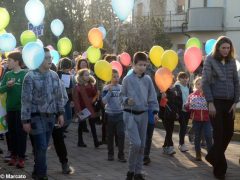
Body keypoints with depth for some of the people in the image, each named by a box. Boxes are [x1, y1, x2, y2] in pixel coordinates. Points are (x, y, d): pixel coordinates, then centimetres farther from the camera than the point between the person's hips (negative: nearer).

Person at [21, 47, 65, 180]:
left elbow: (59, 96, 13)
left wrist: (60, 113, 8)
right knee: (41, 147, -8)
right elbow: (26, 100, -11)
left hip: (51, 116, 5)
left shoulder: (54, 75, 5)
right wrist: (25, 120, -13)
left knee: (43, 147, 10)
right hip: (37, 116, -5)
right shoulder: (30, 77, -11)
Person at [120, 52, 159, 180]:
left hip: (143, 114, 4)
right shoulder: (127, 79, -6)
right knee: (136, 143, -14)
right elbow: (122, 96, -1)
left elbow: (152, 97, 7)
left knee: (142, 145, 7)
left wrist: (155, 111, -1)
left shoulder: (147, 80, 3)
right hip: (130, 114, -4)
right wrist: (127, 100, -21)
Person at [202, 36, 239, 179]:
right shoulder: (210, 60, -3)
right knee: (219, 133, -2)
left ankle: (213, 156, 29)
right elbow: (205, 82, -6)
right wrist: (210, 103, -12)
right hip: (216, 102, -4)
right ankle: (220, 167, 6)